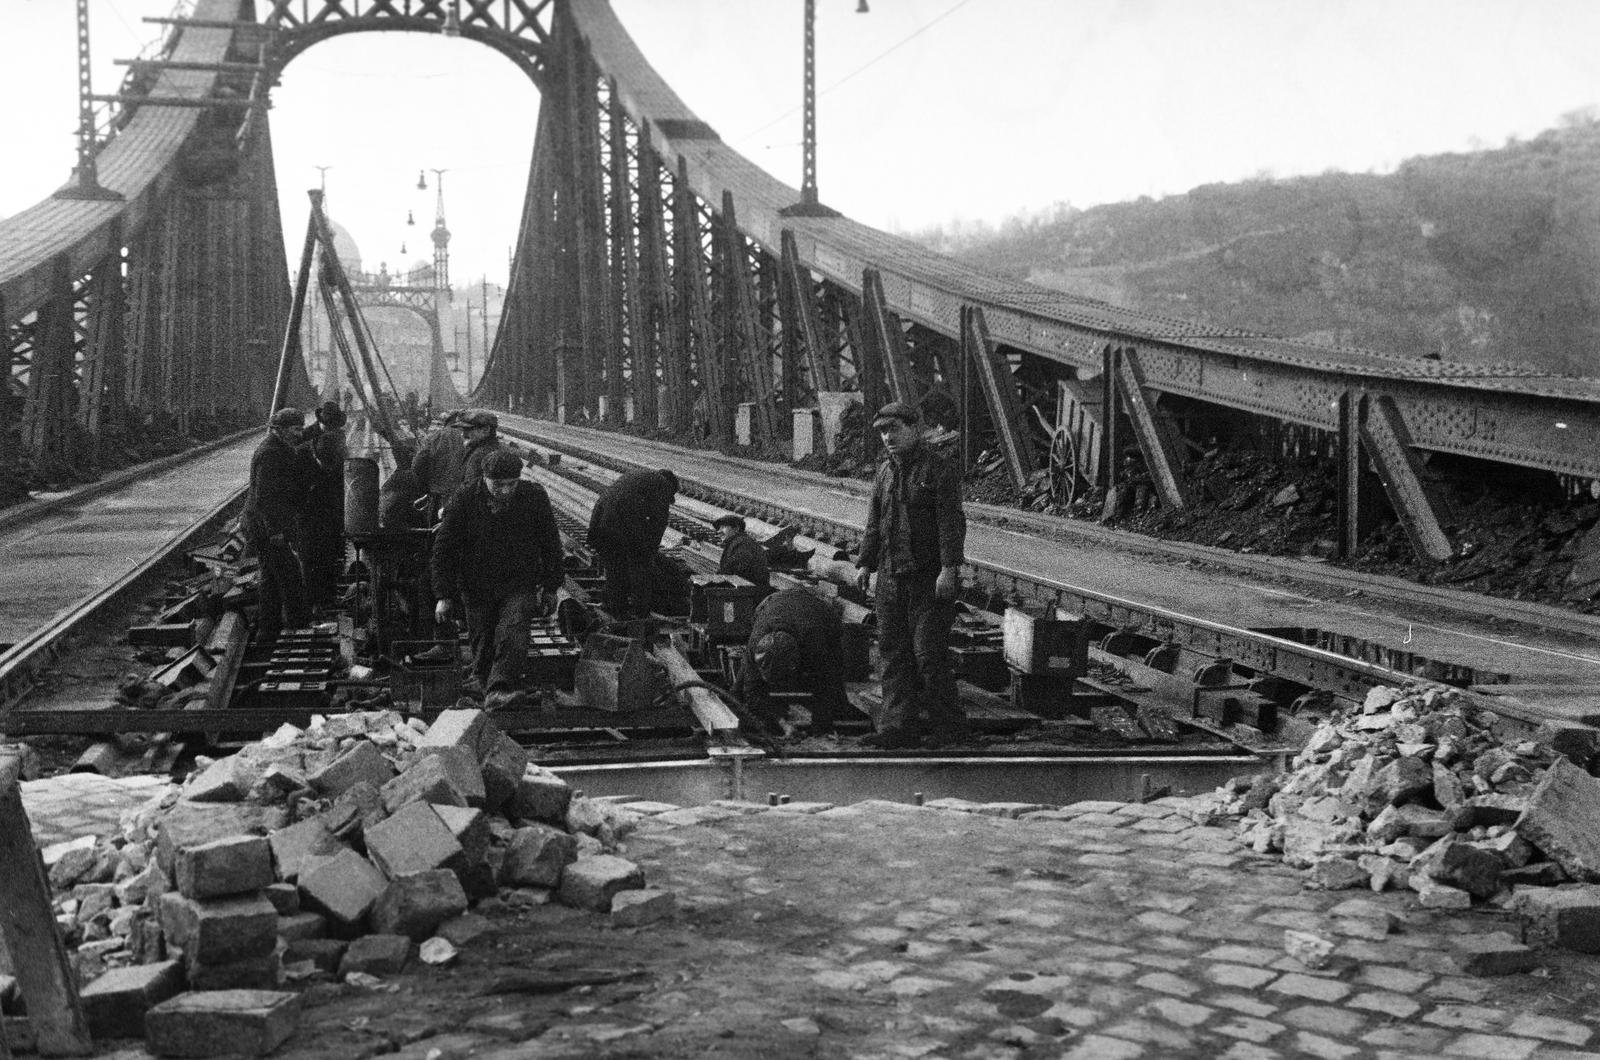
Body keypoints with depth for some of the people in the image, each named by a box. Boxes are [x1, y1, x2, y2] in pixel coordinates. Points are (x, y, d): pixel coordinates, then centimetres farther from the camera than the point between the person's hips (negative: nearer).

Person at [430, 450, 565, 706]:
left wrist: (549, 587, 7)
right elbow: (444, 549, -5)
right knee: (483, 643, 7)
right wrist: (444, 595, -6)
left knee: (512, 635, -19)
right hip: (477, 587, 1)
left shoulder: (534, 497, -9)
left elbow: (550, 544, 4)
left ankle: (500, 690, -21)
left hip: (520, 586, -1)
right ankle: (482, 680, 28)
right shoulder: (463, 500, -12)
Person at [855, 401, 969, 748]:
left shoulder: (940, 469, -6)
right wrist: (865, 562, 14)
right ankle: (898, 725, 11)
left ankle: (949, 724, 8)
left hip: (929, 579, -7)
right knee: (894, 652, 6)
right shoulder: (885, 472, 14)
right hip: (891, 577, 7)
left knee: (929, 652, -6)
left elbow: (951, 522, -13)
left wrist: (949, 568, -20)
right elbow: (875, 523, 20)